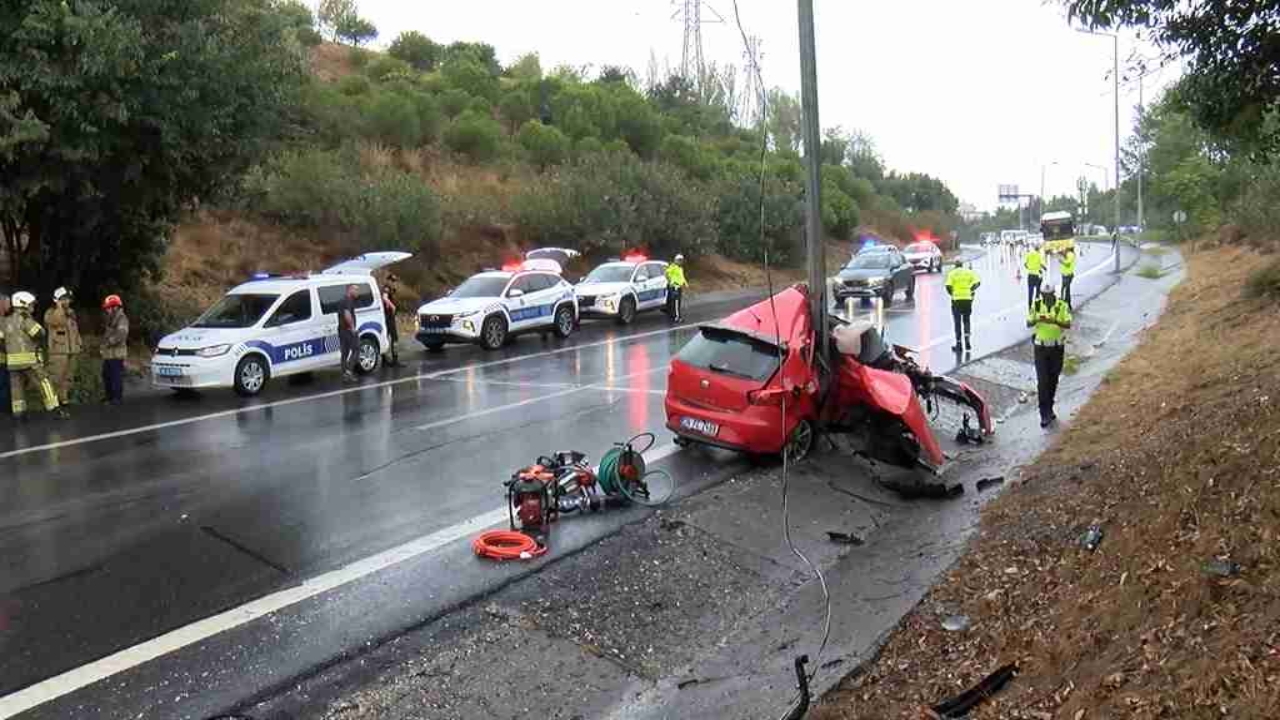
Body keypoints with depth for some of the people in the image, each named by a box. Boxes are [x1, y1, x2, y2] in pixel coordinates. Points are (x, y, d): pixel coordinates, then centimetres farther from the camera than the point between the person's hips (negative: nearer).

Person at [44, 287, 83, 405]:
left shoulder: (71, 313, 16)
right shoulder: (50, 312, -5)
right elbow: (56, 321, -29)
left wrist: (79, 344, 21)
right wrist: (60, 307, -23)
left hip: (71, 350, 7)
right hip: (58, 351, -7)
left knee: (68, 376, 12)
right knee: (56, 377, -10)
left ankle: (64, 397, 19)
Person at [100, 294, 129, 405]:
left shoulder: (122, 319, -11)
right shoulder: (110, 319, 20)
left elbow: (120, 334, -24)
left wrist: (109, 342, -19)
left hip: (116, 353, -10)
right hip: (107, 353, 10)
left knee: (116, 376, -8)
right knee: (106, 375, 14)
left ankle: (118, 398, -3)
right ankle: (110, 396, 23)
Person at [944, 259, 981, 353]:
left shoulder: (952, 273, 0)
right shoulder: (969, 272, 7)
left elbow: (948, 286, -14)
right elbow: (977, 282, -7)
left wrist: (952, 294, 2)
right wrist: (971, 290, 4)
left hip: (956, 299, -2)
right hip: (968, 299, 2)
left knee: (957, 322, 6)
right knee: (966, 321, 15)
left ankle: (959, 344, 6)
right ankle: (967, 340, -1)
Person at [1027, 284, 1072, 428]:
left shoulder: (1062, 306, -9)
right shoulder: (1036, 305, -6)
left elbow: (1068, 325, -18)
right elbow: (1028, 324, -7)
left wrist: (1055, 321, -37)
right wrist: (1037, 320, -29)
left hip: (1057, 347, 1)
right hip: (1041, 347, -1)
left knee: (1053, 380, 13)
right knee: (1042, 381, -7)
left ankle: (1049, 409, 30)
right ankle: (1045, 414, -4)